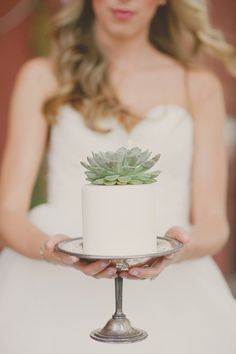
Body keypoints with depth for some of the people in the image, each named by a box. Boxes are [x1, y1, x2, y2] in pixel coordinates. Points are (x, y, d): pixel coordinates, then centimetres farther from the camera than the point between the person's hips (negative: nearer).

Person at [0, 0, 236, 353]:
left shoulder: (199, 87, 17)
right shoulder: (42, 78, 14)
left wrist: (180, 248, -14)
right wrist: (53, 251, -16)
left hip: (165, 284, 1)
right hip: (58, 281, 0)